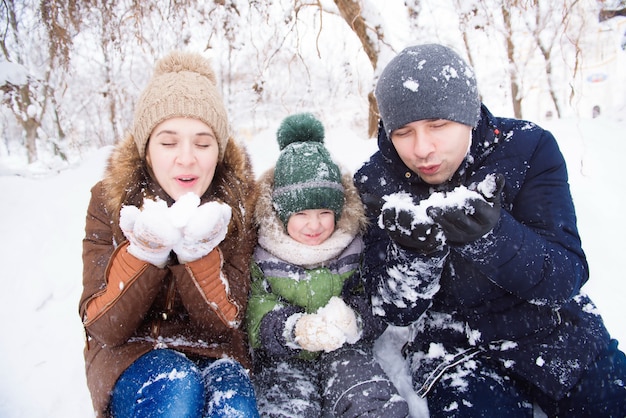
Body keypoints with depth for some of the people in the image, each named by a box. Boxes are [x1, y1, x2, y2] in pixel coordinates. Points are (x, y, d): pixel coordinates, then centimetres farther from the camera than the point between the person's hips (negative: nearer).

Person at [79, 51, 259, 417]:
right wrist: (143, 252, -29)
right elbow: (104, 329, -12)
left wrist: (197, 253, -29)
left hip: (216, 353, 0)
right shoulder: (110, 201, -11)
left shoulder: (240, 202, -11)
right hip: (131, 352, 1)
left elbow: (224, 323, -11)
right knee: (177, 388, -29)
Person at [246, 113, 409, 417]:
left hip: (343, 349, 2)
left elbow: (373, 305, 1)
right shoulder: (260, 254, -5)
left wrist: (352, 318, -24)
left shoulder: (354, 247, -1)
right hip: (280, 355, -1)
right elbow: (255, 315, -5)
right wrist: (293, 329, -26)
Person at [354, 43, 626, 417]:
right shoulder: (376, 184, -12)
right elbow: (398, 312, -13)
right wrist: (413, 251, -34)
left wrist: (488, 233, -38)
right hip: (456, 351, -1)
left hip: (560, 336, 2)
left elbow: (567, 278, -18)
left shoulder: (530, 148, -12)